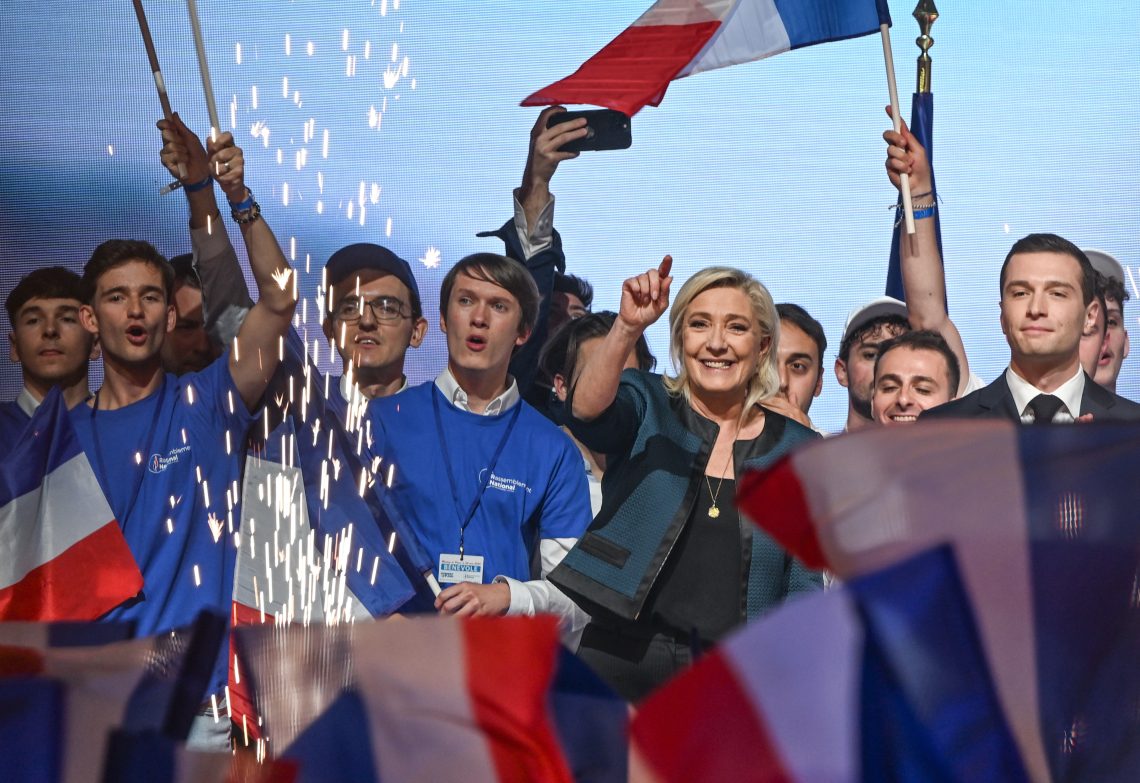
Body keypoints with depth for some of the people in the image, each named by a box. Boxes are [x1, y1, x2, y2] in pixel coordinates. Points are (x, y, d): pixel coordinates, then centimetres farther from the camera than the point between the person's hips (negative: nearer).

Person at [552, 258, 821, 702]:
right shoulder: (648, 407, 6)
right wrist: (627, 328, -34)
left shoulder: (797, 449, 10)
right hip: (622, 660, -1)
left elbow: (802, 586, 12)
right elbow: (586, 412, -18)